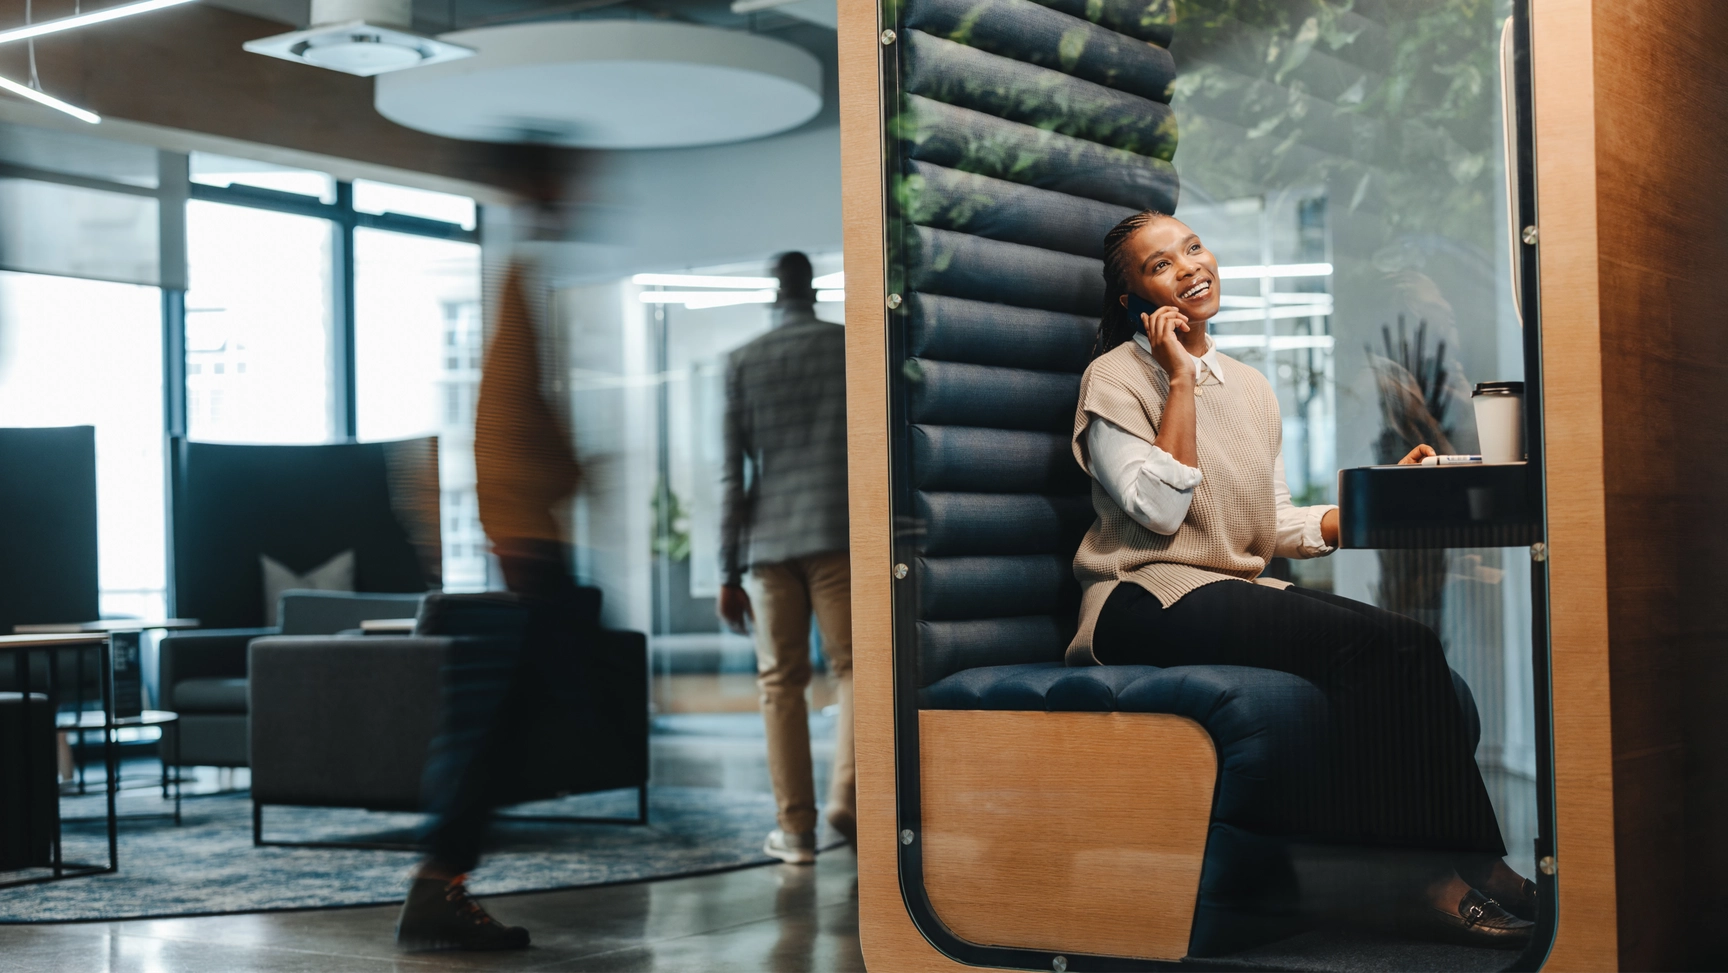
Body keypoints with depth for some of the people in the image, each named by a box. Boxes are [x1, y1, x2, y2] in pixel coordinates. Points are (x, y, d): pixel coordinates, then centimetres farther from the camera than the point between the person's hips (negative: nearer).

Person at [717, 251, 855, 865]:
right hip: (840, 536, -1)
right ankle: (845, 793, -14)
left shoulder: (743, 363, 6)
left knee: (781, 682, 5)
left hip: (771, 542, 1)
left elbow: (733, 474, 2)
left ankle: (796, 827, 5)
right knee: (851, 665, 6)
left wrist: (729, 572, 5)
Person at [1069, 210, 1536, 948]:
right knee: (1361, 642, -29)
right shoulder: (1116, 378, 1)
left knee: (1411, 648, -23)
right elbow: (1158, 507, -13)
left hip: (1240, 594, 7)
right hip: (1149, 602, -7)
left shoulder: (1249, 387, 21)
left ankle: (1454, 868, -26)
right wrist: (1180, 379, -9)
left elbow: (1273, 526, 18)